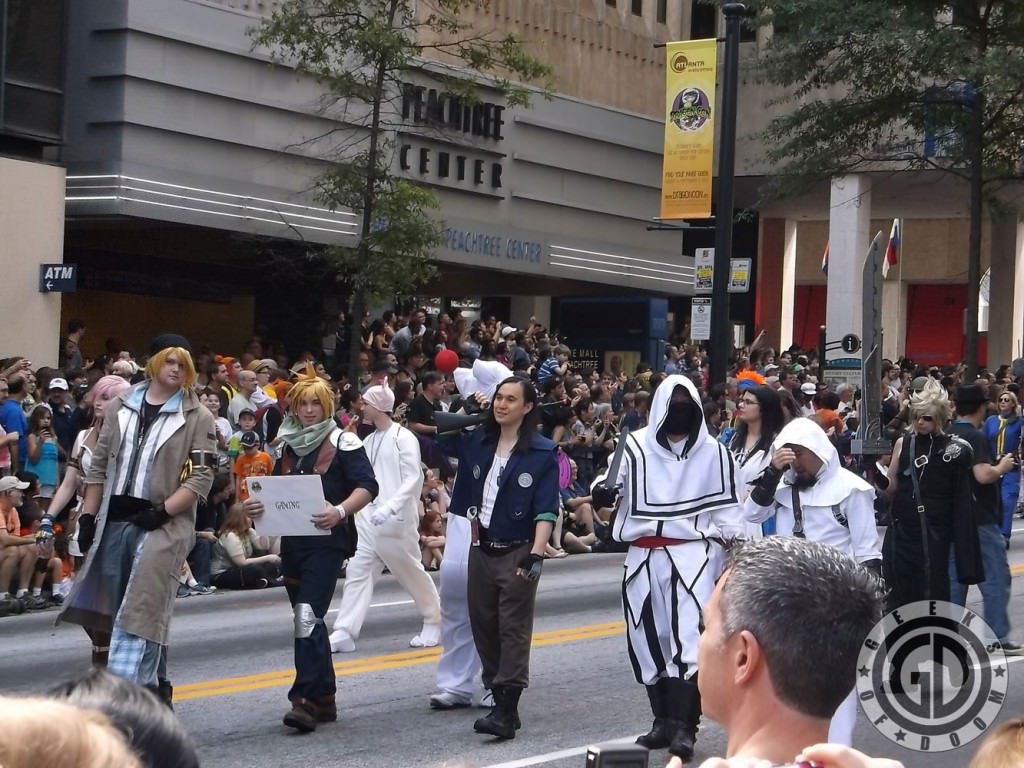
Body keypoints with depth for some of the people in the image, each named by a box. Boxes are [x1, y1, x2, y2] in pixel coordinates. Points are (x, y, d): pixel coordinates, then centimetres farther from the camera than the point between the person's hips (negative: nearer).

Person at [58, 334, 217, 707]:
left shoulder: (197, 418, -1)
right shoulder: (119, 408, 12)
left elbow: (201, 477, -7)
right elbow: (99, 466, 14)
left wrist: (163, 511, -16)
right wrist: (88, 516, 8)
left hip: (163, 522, -5)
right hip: (115, 520, 5)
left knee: (139, 611, -14)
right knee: (123, 609, 9)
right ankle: (154, 687, 21)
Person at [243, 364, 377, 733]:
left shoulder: (342, 442, -4)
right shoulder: (287, 444, 15)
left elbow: (367, 486, -12)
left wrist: (341, 511, -29)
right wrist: (256, 505, -2)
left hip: (327, 541, -7)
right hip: (292, 543, 7)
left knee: (308, 616, -17)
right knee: (307, 620, 11)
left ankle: (306, 699, -18)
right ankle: (325, 698, 20)